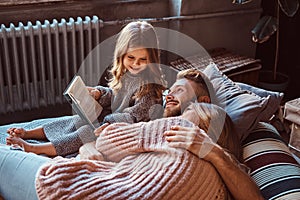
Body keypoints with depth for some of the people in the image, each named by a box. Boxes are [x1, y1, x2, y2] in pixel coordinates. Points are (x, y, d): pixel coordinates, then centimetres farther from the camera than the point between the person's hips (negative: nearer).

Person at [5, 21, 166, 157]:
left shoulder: (149, 85, -21)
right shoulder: (124, 74, 3)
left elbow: (133, 117, -22)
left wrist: (106, 119, -21)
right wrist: (98, 93, -3)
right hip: (111, 119, 8)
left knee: (89, 132, -21)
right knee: (77, 121, 1)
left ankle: (33, 148, -16)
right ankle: (28, 133, 10)